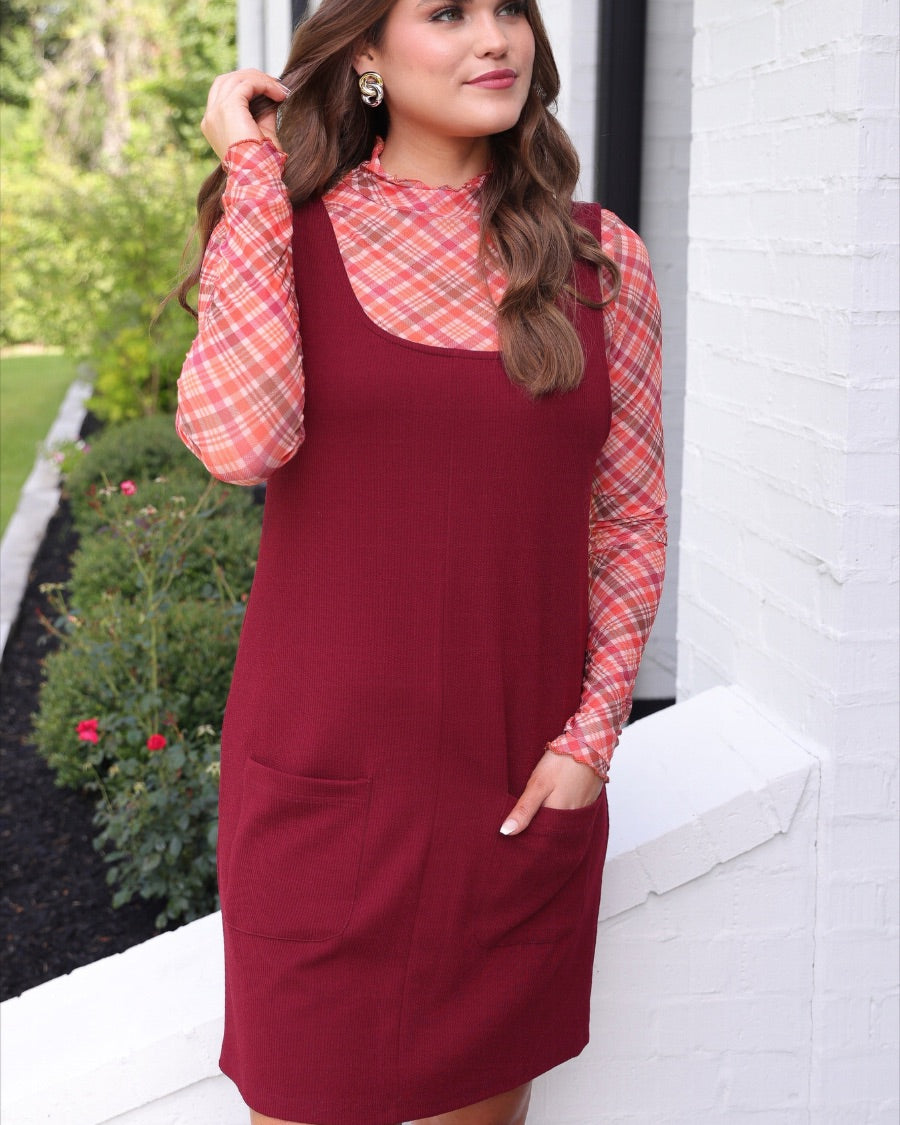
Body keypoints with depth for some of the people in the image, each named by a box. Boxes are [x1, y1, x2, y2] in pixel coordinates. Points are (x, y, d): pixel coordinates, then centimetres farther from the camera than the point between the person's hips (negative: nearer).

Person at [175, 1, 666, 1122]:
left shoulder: (597, 256, 2)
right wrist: (252, 174, -13)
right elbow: (239, 439, -20)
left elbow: (631, 519, 6)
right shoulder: (284, 231, 0)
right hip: (321, 777, -1)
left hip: (520, 790, 1)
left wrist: (593, 734, -3)